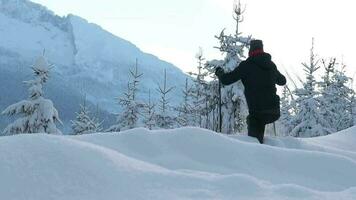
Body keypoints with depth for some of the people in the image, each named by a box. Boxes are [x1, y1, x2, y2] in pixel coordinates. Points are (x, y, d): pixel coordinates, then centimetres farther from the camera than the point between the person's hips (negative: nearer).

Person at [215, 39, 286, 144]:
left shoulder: (246, 65, -5)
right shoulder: (271, 65, 12)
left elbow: (226, 80, -1)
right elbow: (282, 81, 30)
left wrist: (219, 73, 21)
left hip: (257, 111, -5)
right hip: (274, 112, 6)